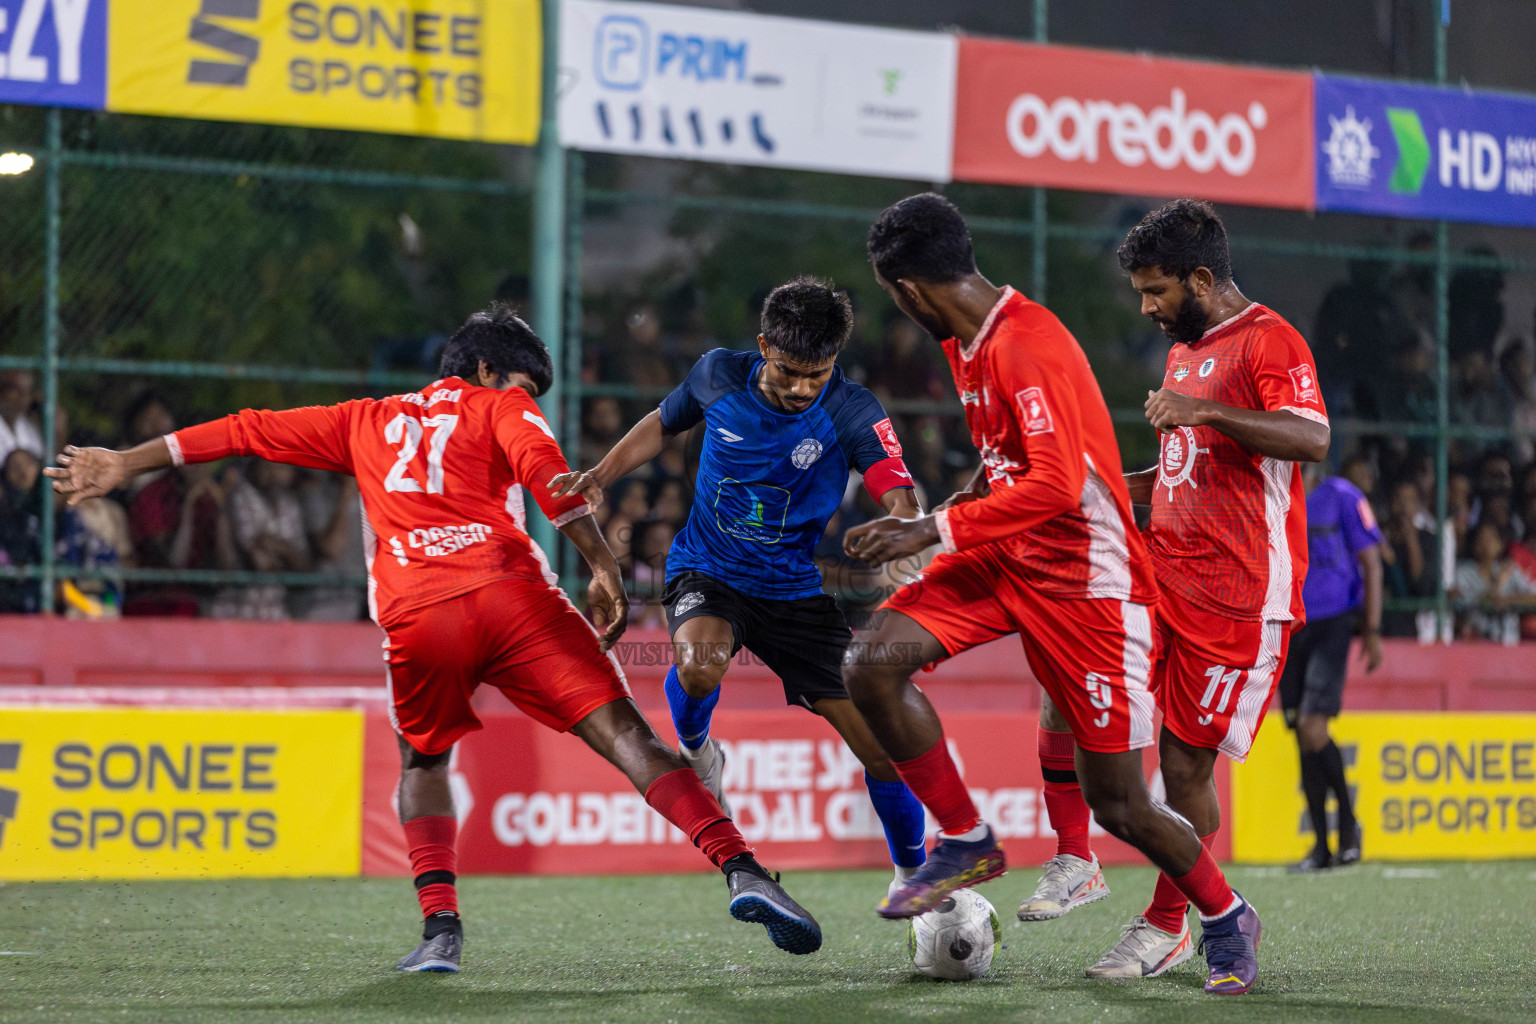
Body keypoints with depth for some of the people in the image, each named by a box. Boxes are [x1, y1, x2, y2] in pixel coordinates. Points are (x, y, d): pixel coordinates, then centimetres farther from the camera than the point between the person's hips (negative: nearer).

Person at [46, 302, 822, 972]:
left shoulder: (366, 422, 31)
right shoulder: (500, 407, 21)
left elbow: (251, 431, 34)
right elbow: (545, 471, 0)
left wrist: (126, 464, 41)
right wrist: (603, 570, -4)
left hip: (414, 614, 3)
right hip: (508, 591, -3)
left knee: (423, 763, 26)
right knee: (623, 734, -4)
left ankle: (439, 925, 7)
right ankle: (741, 869, -20)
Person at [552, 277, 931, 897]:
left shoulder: (853, 414, -18)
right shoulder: (719, 375, -11)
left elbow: (900, 500, -31)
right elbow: (663, 424, 11)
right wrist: (601, 475, -3)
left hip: (793, 587, 0)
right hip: (705, 571, 0)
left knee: (882, 747, -5)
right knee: (700, 664, -36)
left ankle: (912, 877, 20)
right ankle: (696, 754, 0)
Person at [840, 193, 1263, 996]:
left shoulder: (1031, 344, -22)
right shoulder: (967, 344, 8)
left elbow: (1057, 486, -27)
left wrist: (936, 529, -25)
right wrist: (981, 490, 7)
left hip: (1087, 581, -8)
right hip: (1006, 562, 8)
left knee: (1117, 804, -4)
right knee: (872, 663, -15)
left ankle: (1226, 919, 23)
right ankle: (966, 841, 0)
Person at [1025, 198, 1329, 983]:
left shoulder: (1268, 341, -8)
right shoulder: (1184, 351, 21)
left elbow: (1311, 439, -25)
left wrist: (1204, 411, -34)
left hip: (1237, 597, -8)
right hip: (1163, 575, 8)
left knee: (1186, 764, -3)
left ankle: (1166, 925, 11)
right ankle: (1071, 863, 1)